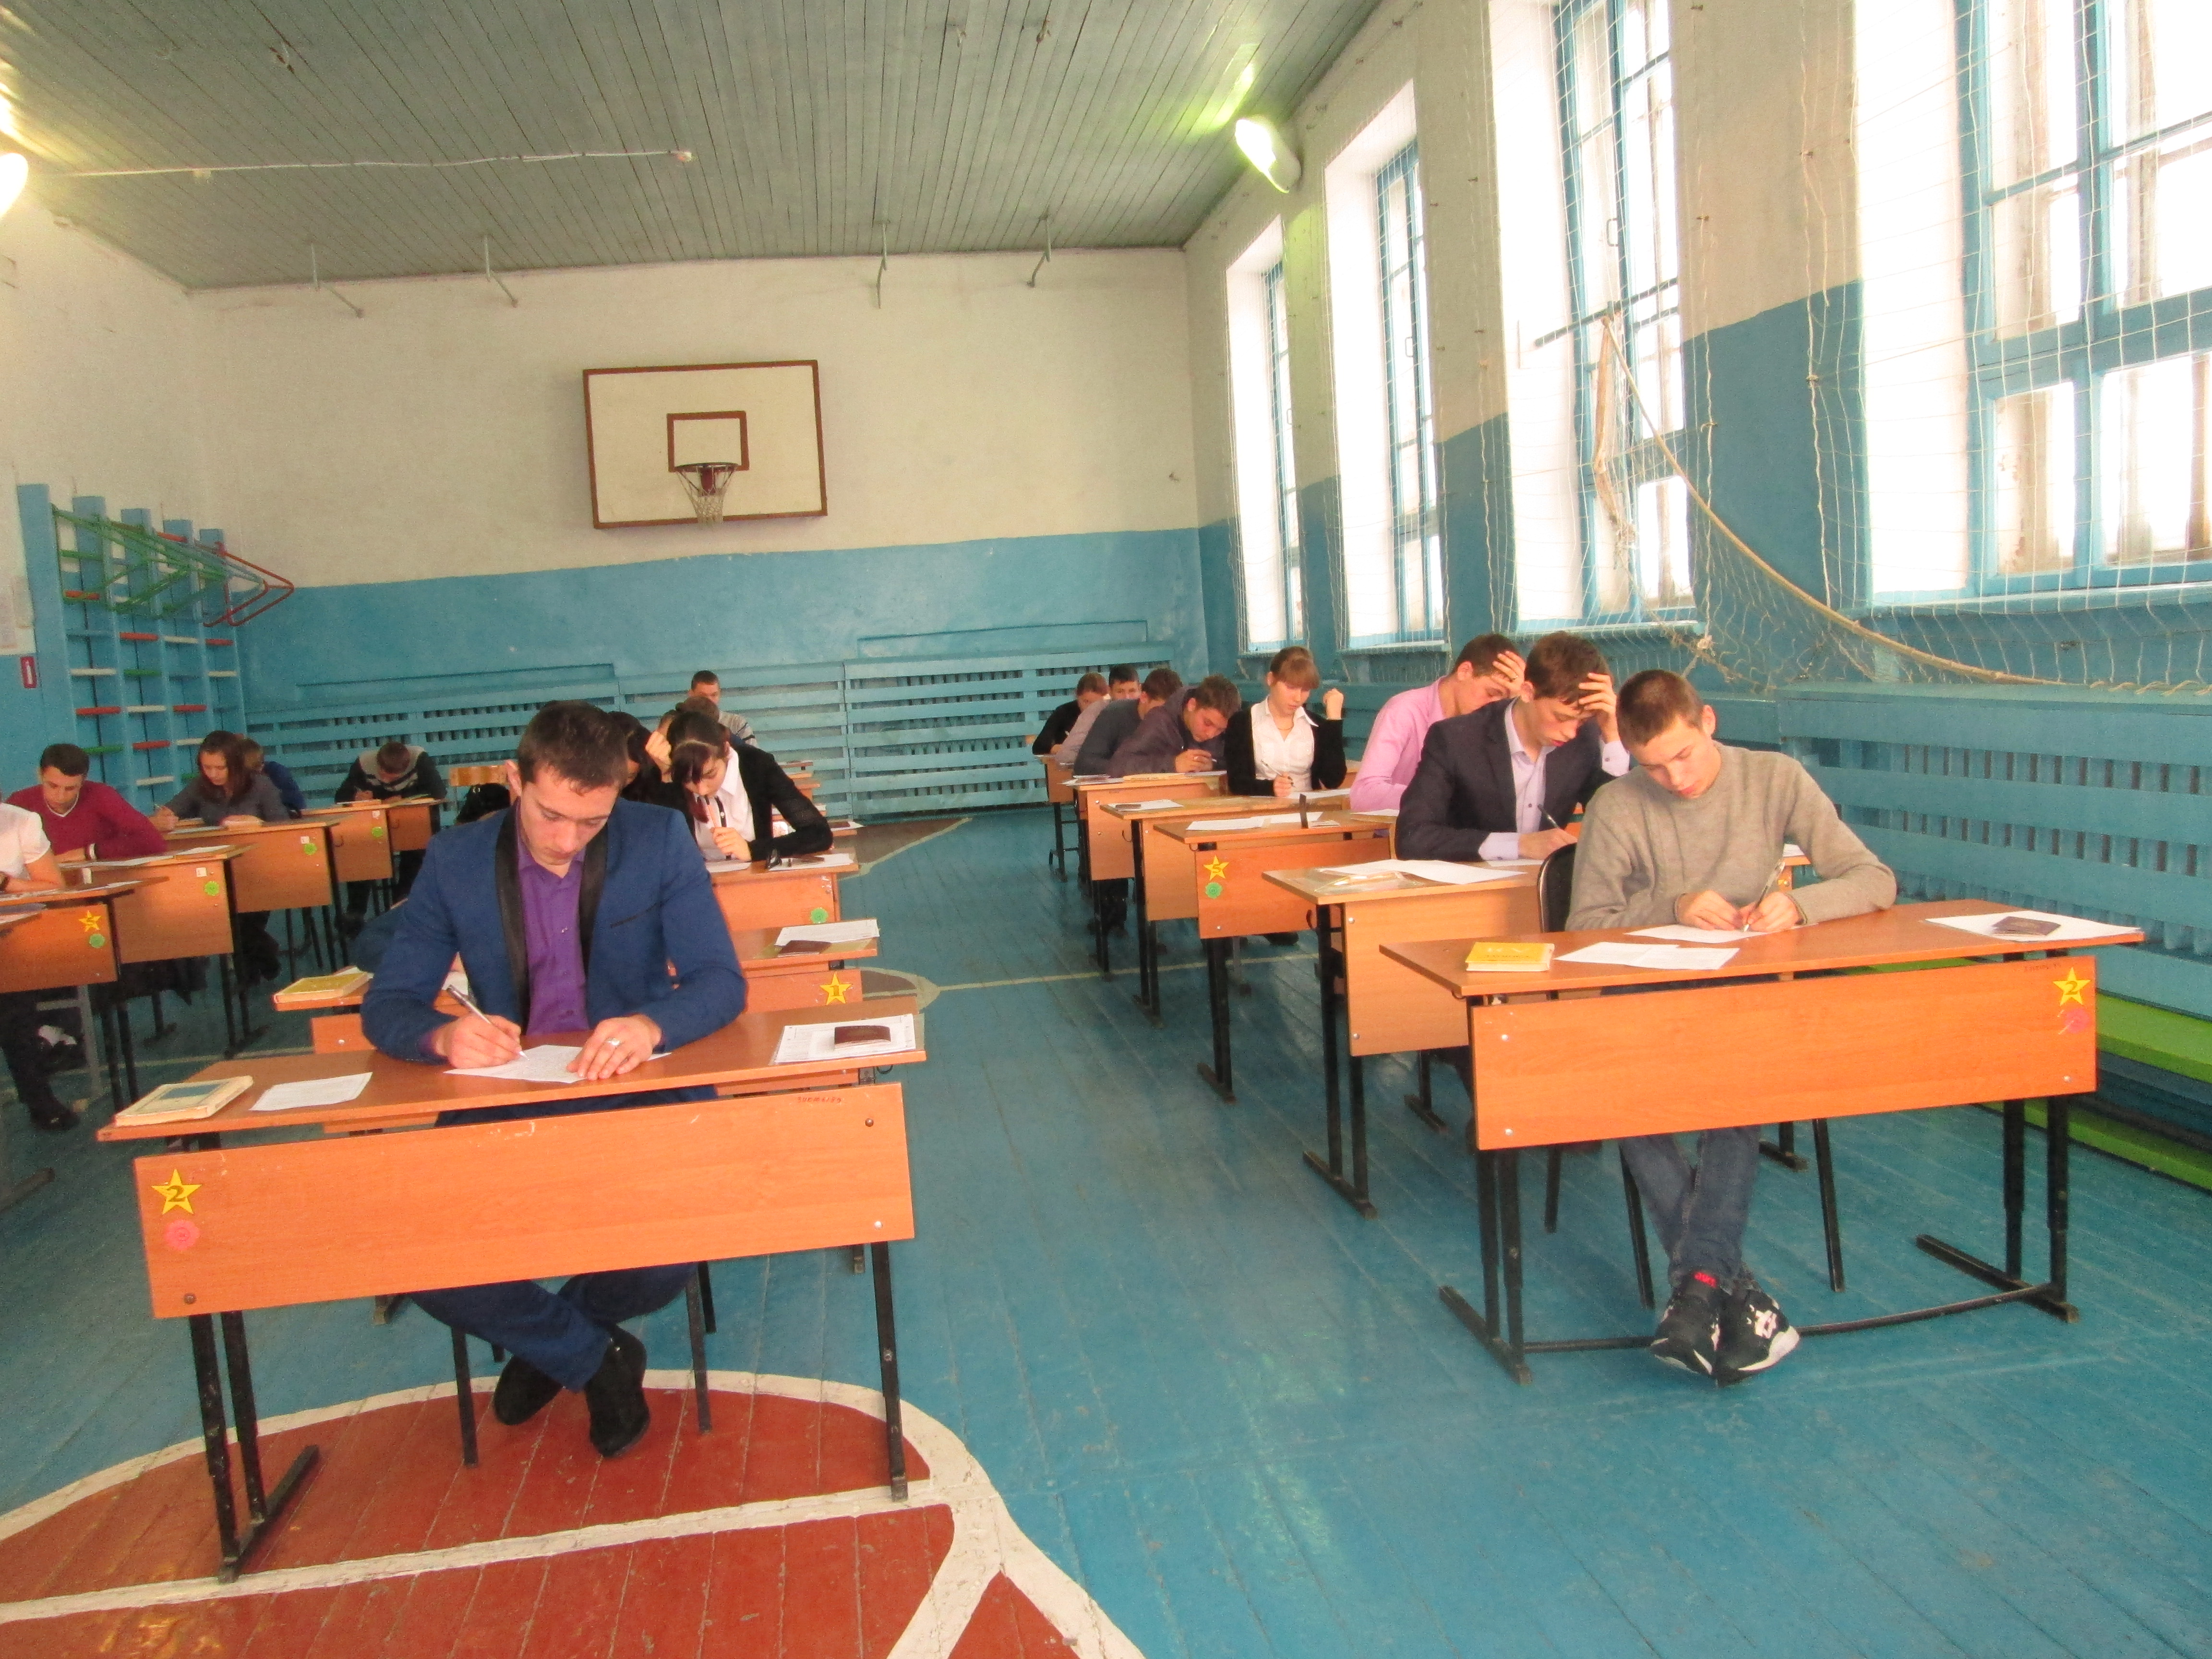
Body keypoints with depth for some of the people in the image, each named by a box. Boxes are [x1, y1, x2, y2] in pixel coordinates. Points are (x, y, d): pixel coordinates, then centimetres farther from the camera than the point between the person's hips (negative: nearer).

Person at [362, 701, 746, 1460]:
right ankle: (593, 1357, 11)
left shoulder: (660, 841, -5)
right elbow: (387, 1006, -2)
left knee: (665, 1265, -24)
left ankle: (545, 1338, 16)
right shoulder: (455, 862, -2)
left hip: (637, 1096, -1)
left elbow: (720, 981, -9)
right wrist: (443, 1036, -27)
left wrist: (651, 1024, -32)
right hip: (507, 1108, 2)